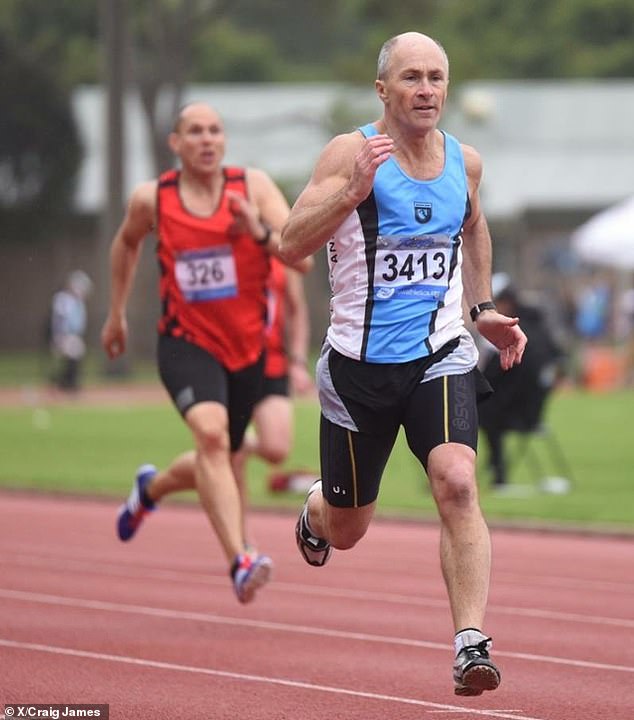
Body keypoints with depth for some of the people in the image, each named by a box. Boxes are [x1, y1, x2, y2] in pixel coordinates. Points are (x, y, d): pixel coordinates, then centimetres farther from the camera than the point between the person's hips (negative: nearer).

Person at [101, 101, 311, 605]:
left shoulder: (254, 186, -7)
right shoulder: (152, 199, -5)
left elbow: (302, 259, -13)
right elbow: (127, 243, 18)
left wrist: (260, 232, -30)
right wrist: (117, 313, 23)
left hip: (247, 347, 3)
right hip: (187, 342, -3)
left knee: (217, 464, 18)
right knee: (211, 434, -31)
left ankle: (151, 488, 53)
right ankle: (240, 562, -38)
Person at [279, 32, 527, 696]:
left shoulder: (464, 161, 5)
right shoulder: (350, 154, -10)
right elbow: (291, 247, -19)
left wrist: (482, 307, 21)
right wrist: (352, 192, -31)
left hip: (439, 356, 2)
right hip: (358, 362, -2)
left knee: (457, 484, -25)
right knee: (346, 531, 13)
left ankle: (471, 643, -27)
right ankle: (315, 513, 51)